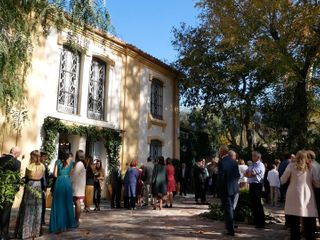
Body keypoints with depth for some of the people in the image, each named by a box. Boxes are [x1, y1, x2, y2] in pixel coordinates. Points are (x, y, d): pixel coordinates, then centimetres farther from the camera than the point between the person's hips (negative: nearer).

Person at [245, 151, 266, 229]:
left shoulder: (260, 165, -9)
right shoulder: (252, 165, 19)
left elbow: (252, 173, -21)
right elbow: (246, 174, 13)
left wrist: (249, 173, 0)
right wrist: (250, 174, -7)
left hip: (257, 185, -9)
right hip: (251, 185, 9)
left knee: (257, 205, -7)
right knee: (253, 204, 14)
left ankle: (261, 223, -1)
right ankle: (255, 220, 26)